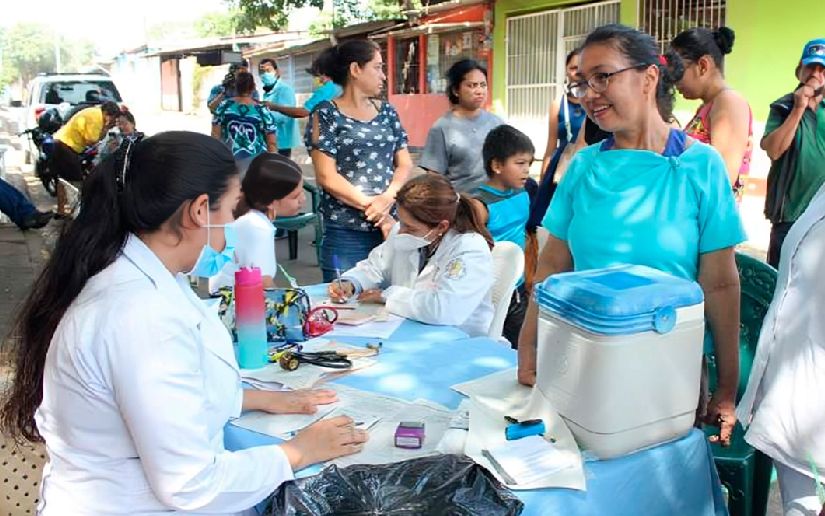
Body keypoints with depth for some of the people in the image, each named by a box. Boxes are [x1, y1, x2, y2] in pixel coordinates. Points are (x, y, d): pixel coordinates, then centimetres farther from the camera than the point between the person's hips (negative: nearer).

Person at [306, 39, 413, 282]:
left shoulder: (387, 112, 13)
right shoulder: (326, 114, -2)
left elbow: (405, 164, 10)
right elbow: (328, 177, -8)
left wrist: (388, 196, -10)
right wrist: (373, 208, -11)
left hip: (391, 225, 5)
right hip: (346, 231, -4)